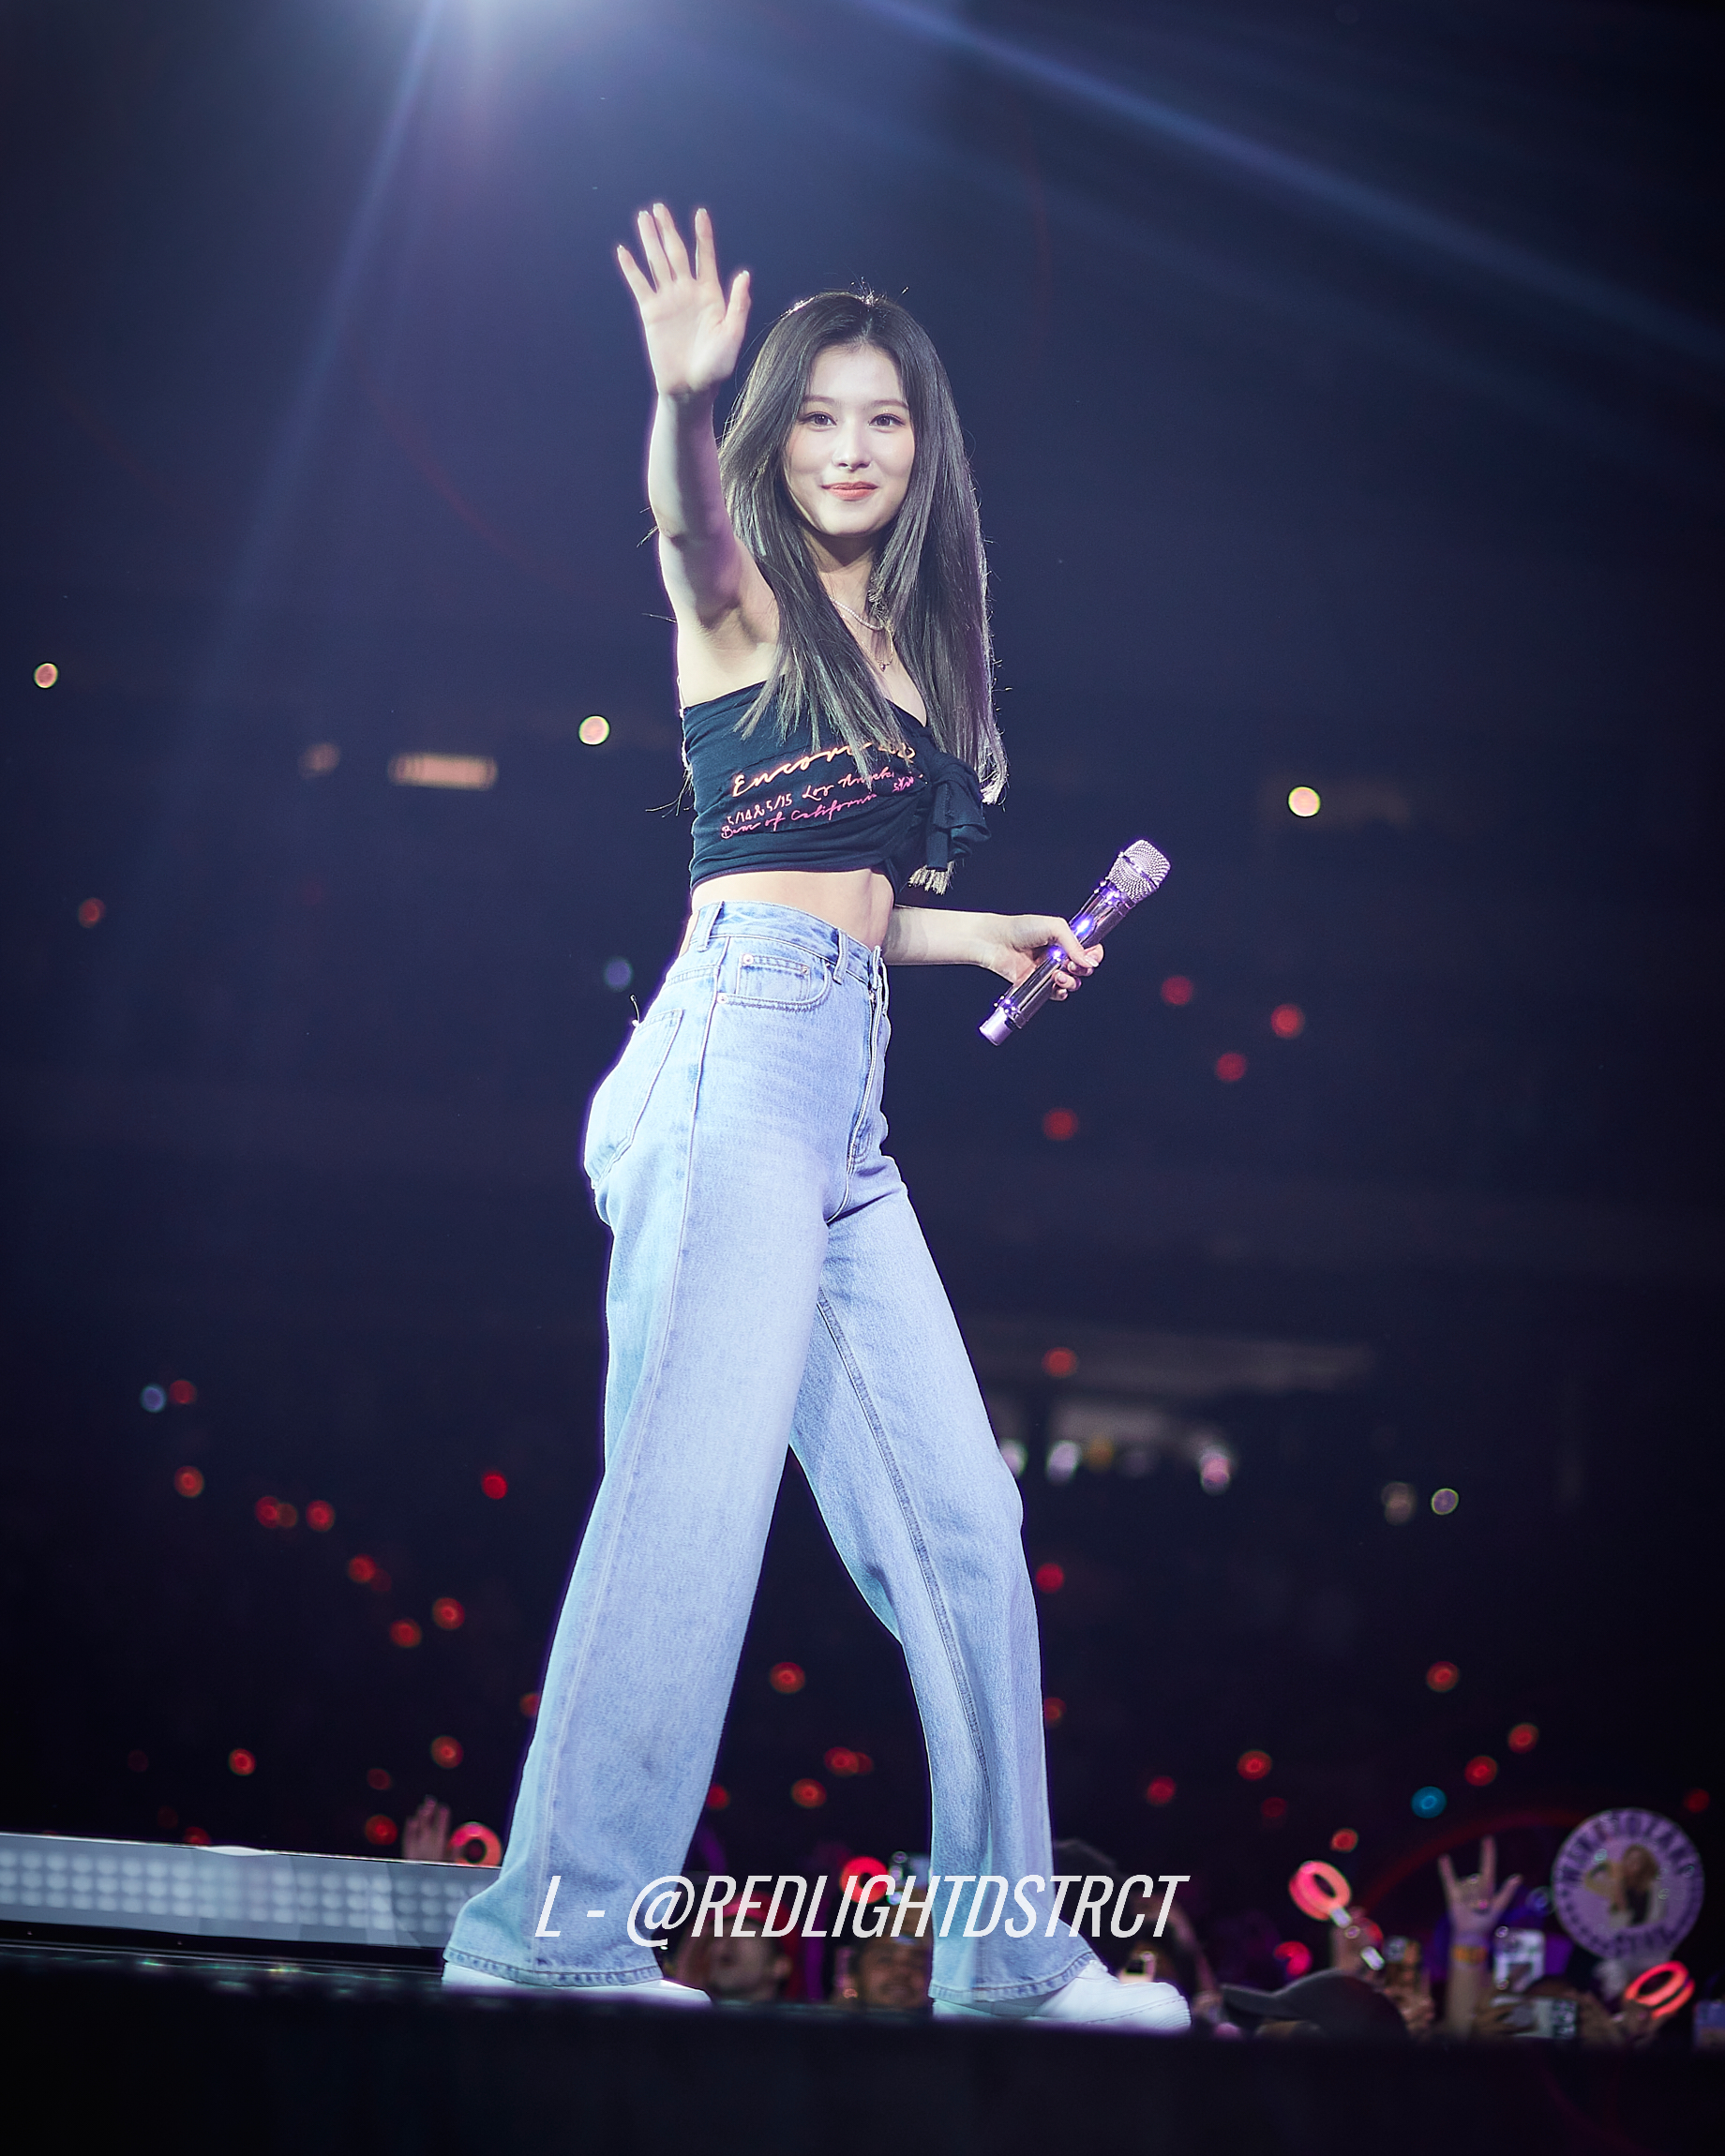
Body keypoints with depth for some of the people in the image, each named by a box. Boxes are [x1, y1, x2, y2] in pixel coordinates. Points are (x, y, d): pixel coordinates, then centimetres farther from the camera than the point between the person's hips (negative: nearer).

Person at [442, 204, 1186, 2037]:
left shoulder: (905, 643, 23)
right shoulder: (745, 601, 3)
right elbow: (689, 521, -23)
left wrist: (976, 932, 18)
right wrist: (682, 398, -42)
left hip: (842, 1101, 8)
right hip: (738, 1056, -8)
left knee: (960, 1524, 8)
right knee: (694, 1491, -18)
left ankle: (1004, 1947, 16)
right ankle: (556, 1929, -18)